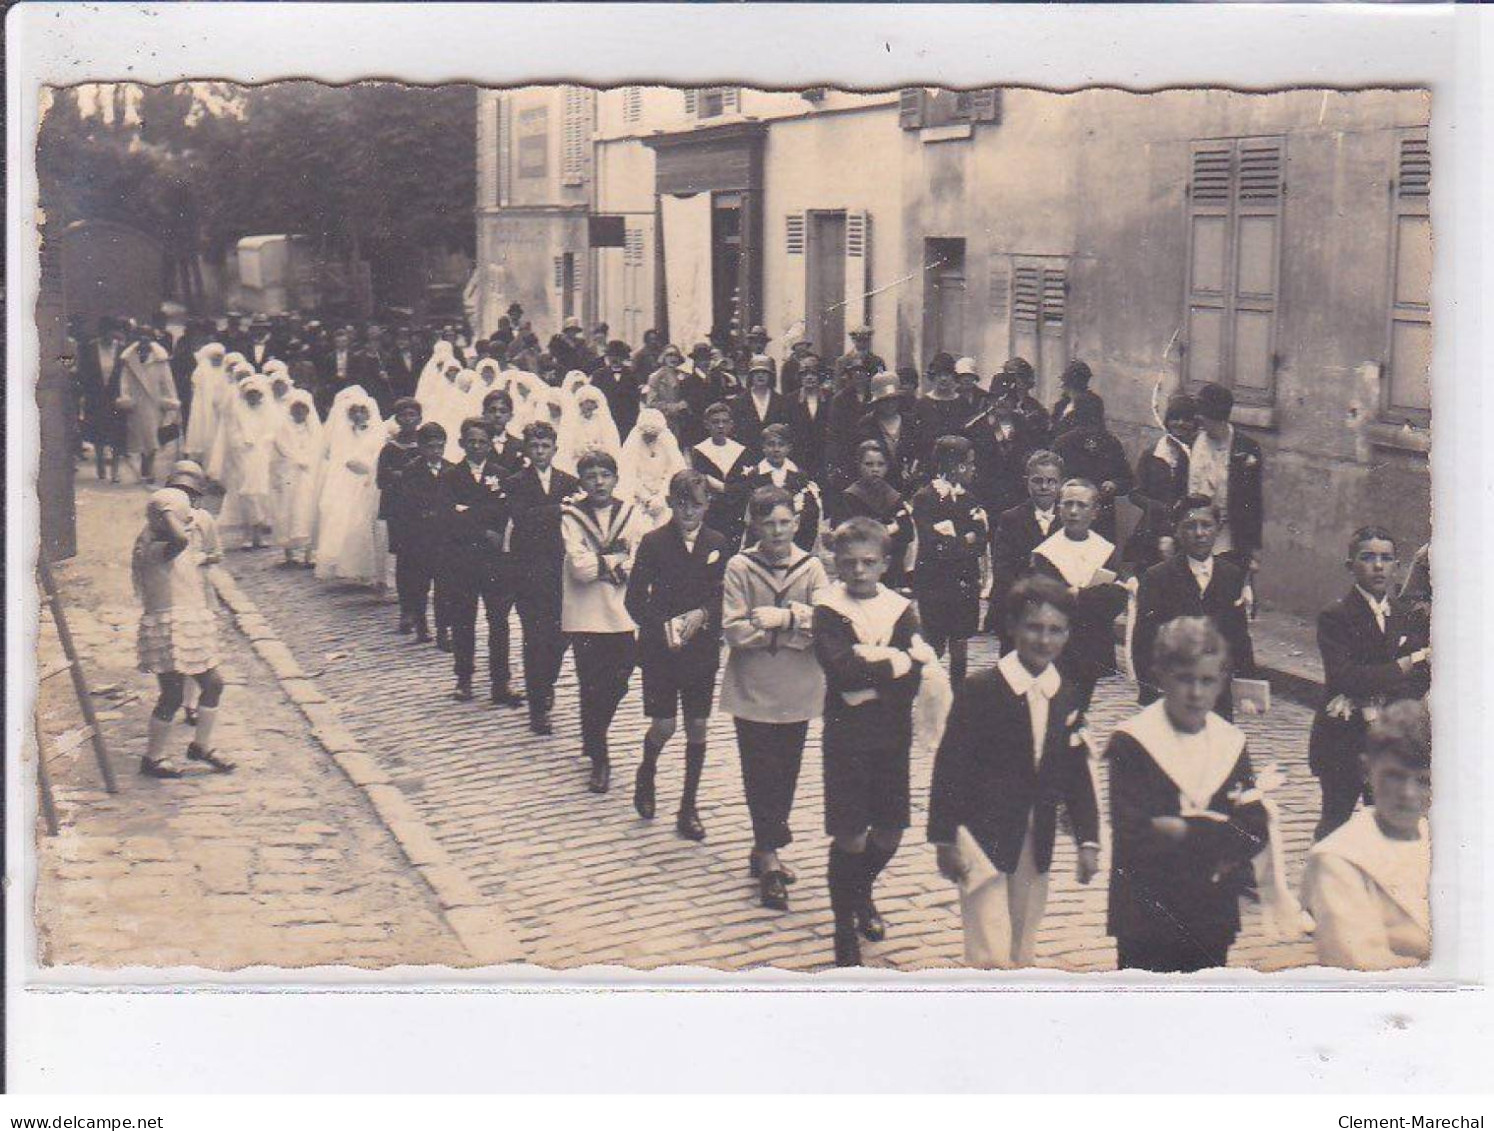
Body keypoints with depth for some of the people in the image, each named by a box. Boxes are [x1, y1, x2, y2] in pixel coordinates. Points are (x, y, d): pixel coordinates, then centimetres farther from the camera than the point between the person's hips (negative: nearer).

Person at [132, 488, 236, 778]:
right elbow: (180, 540, -41)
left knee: (213, 683, 12)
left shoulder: (182, 550, 11)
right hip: (166, 631, -10)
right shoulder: (152, 550, -21)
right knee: (172, 695, -3)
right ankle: (152, 757, 13)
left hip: (190, 627, 10)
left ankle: (202, 745, 27)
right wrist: (167, 513, -26)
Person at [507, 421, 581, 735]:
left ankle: (546, 684, 34)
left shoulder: (570, 483, 11)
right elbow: (522, 518, -17)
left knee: (560, 635, 5)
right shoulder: (515, 483, 0)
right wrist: (561, 509, -20)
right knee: (535, 638, -5)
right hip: (528, 571, -3)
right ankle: (538, 707, 1)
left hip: (561, 568, 3)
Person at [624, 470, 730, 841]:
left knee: (698, 727, 4)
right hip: (659, 647, -2)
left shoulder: (717, 544, 1)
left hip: (703, 647, 2)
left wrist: (703, 615, -16)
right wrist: (664, 625, -22)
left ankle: (688, 807, 16)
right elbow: (635, 599, -8)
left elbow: (726, 597, 3)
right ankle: (646, 775, 31)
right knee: (664, 726, -2)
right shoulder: (653, 543, -6)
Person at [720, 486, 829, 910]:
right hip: (752, 691, -3)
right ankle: (769, 859, 6)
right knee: (760, 775, -2)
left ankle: (765, 850, 30)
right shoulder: (740, 567, -5)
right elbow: (734, 631, -14)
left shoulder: (811, 568, 1)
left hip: (797, 691, 3)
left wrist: (785, 617, -23)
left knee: (786, 775, 13)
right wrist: (797, 623, -15)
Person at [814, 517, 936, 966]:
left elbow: (911, 683, -7)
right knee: (850, 835, -3)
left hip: (893, 735, 4)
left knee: (890, 831, 11)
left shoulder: (902, 610, 3)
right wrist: (894, 663, -15)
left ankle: (862, 892, 40)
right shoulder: (828, 611, -5)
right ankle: (845, 927, 13)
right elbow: (843, 672, -20)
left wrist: (866, 675, -17)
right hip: (846, 736, -3)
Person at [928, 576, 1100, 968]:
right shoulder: (980, 690, -12)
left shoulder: (1067, 697, 3)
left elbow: (1078, 774, 7)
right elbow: (949, 768, -10)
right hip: (984, 838, -5)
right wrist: (945, 840, -11)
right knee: (991, 955, -8)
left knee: (1022, 950, 14)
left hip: (1036, 844, 5)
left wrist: (1088, 841, 3)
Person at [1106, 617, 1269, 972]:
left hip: (1213, 916, 5)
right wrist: (1217, 834, -19)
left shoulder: (1230, 742, 6)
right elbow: (1134, 835, -20)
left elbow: (1255, 830, -2)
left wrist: (1183, 830, -16)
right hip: (1147, 916, -5)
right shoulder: (1131, 742, -10)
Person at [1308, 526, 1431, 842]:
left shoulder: (1408, 617, 8)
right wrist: (1404, 665, -16)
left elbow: (1422, 681, 0)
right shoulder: (1335, 617, -7)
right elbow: (1343, 676, -20)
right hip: (1344, 741, -4)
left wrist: (1375, 700, -17)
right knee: (1335, 821, 4)